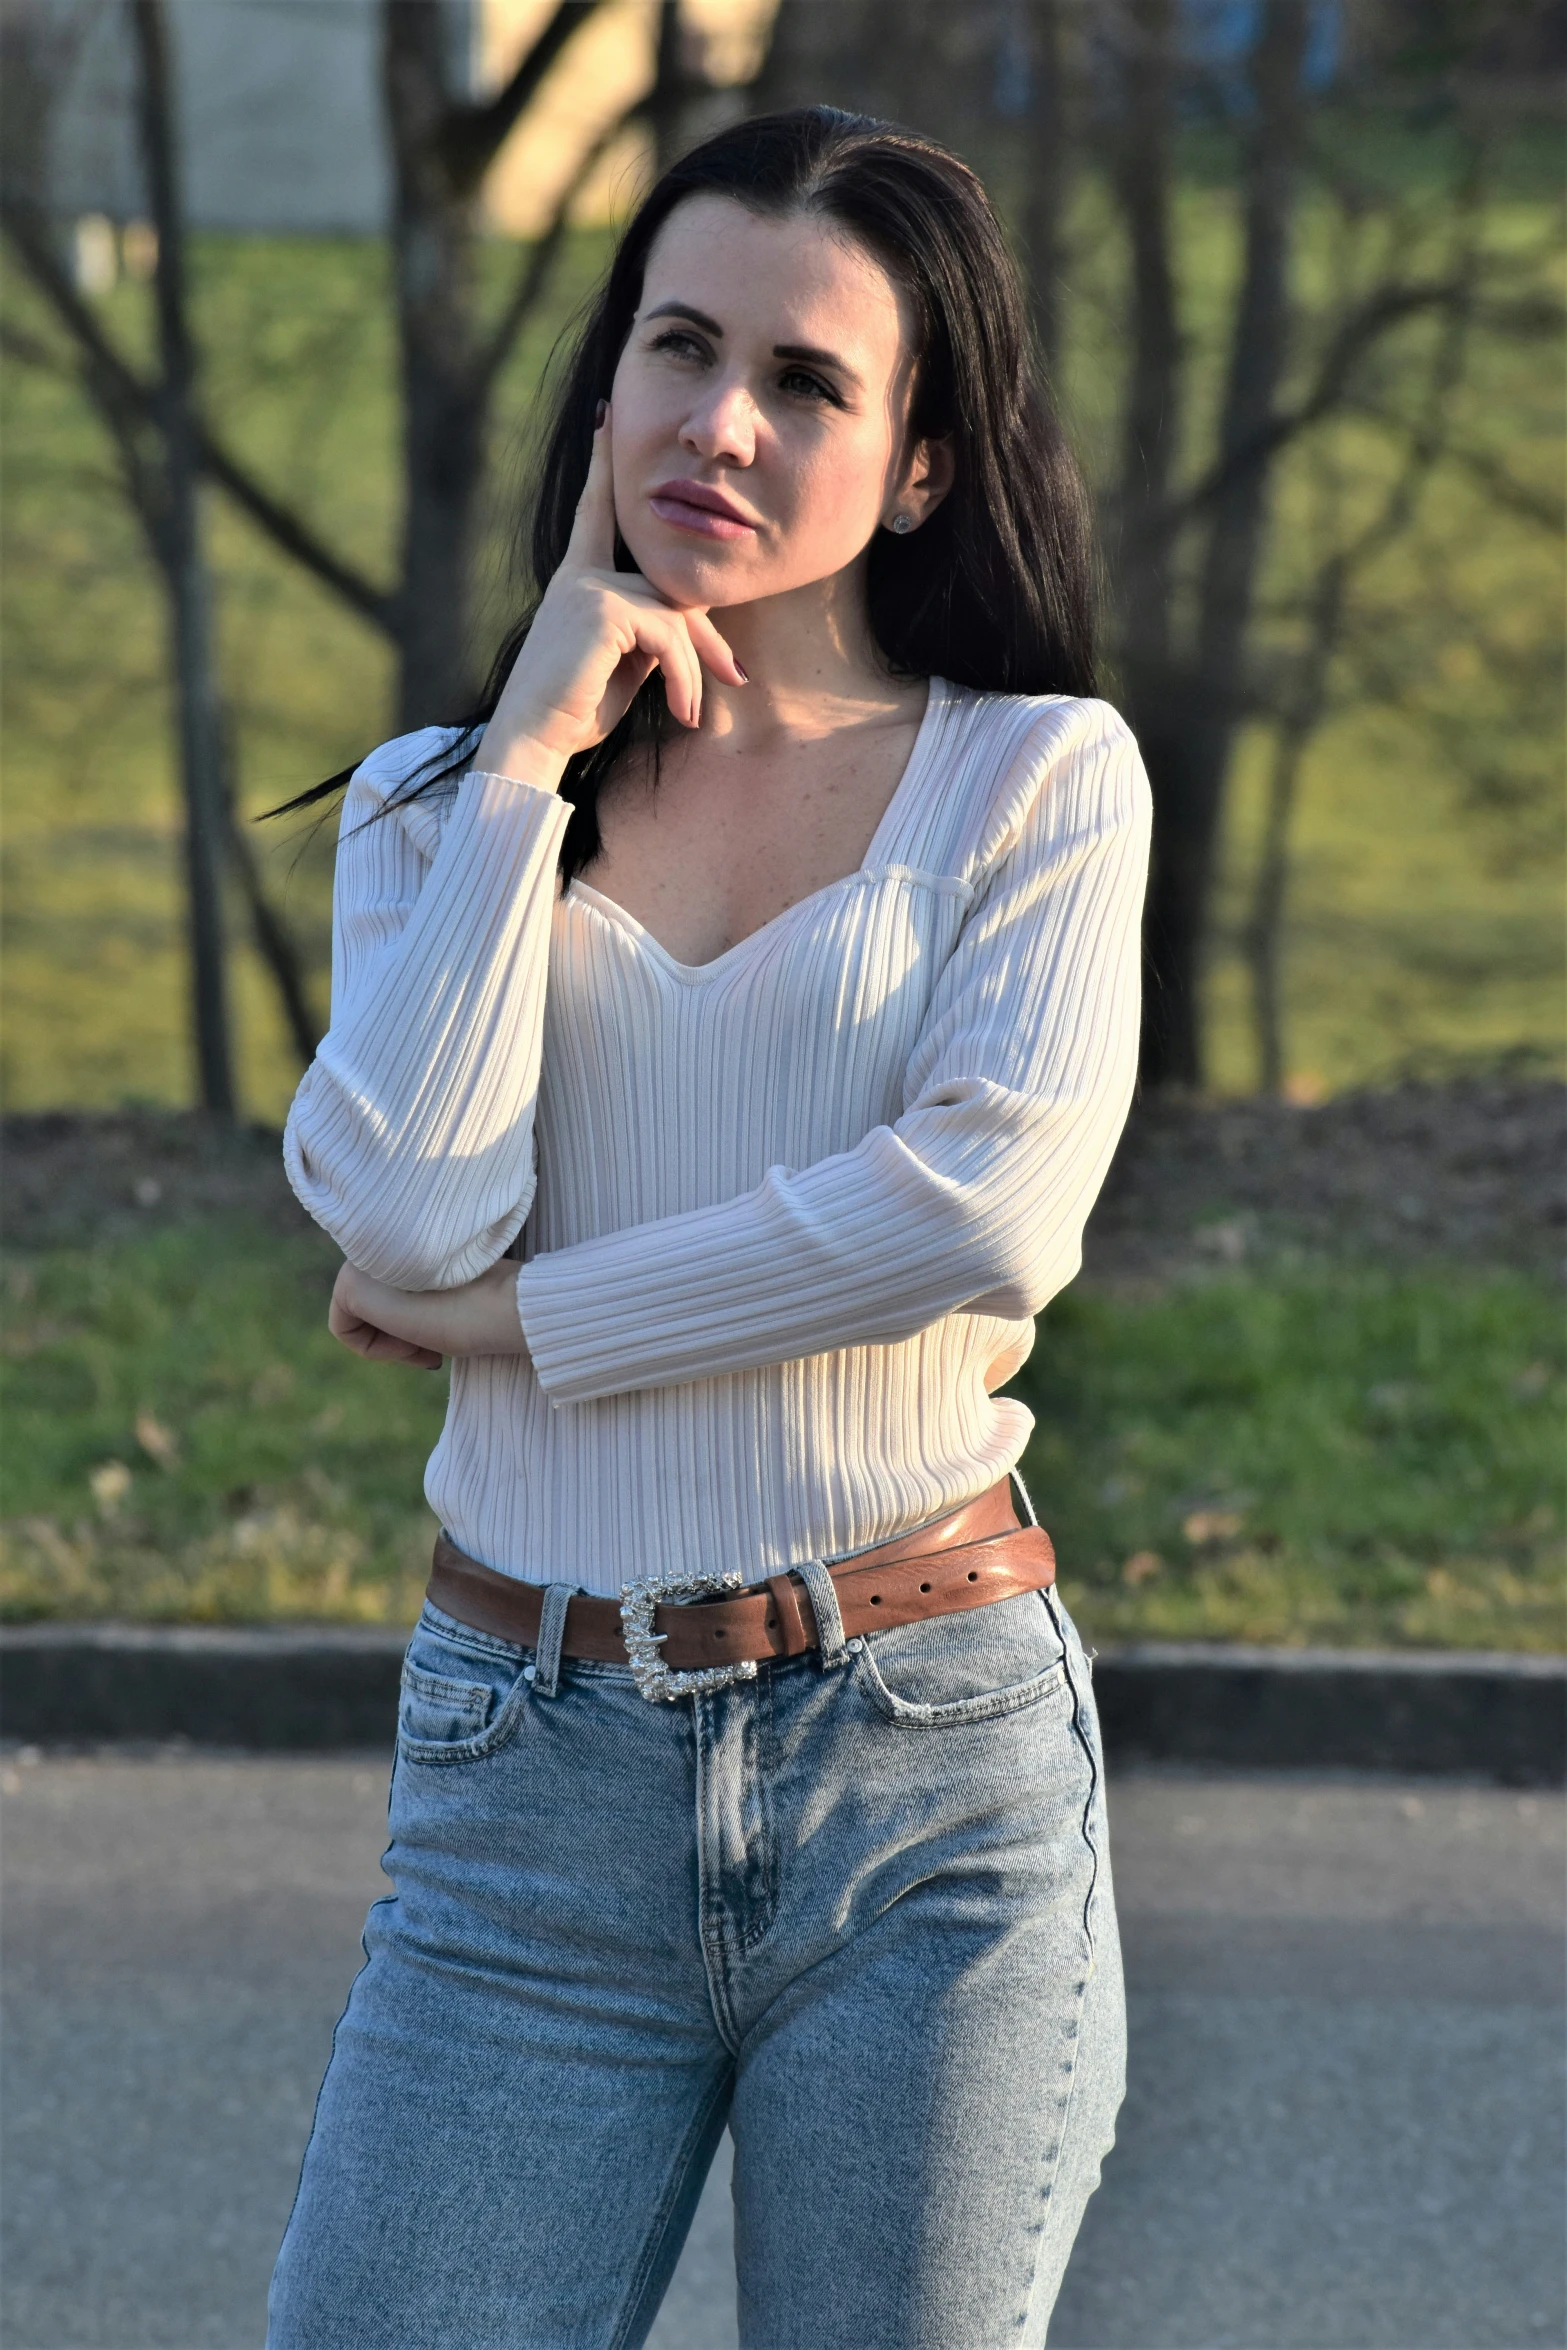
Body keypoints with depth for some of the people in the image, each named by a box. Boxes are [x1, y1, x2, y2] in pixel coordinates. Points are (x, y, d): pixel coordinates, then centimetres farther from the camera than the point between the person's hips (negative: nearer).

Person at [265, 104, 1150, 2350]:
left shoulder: (1040, 776, 3)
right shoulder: (439, 797, 10)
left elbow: (995, 1211, -14)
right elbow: (407, 1213, -8)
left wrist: (520, 1315, -8)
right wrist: (531, 752, -4)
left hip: (931, 1761, -1)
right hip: (529, 1765, 2)